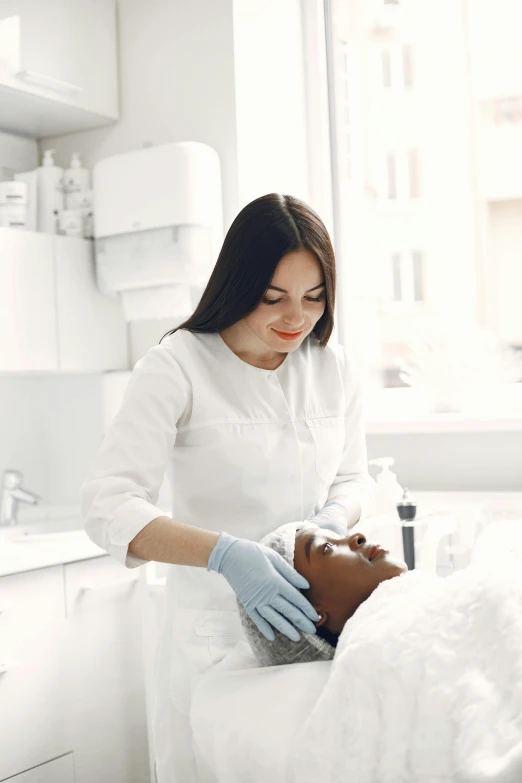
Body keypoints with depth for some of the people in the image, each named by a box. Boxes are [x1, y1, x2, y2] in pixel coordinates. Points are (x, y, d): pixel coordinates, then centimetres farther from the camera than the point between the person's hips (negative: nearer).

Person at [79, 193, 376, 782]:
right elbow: (108, 506, -19)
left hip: (312, 616, 4)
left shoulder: (334, 364, 4)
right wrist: (226, 554, -33)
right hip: (214, 628, -4)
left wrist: (333, 519, -10)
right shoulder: (178, 366, -12)